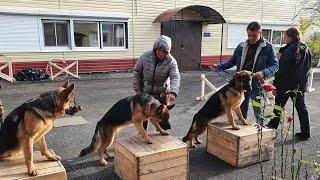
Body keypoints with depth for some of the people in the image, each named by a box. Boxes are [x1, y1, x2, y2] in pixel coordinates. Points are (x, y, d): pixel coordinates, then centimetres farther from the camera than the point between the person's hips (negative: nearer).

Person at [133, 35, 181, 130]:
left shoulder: (171, 61, -18)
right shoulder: (145, 56, -13)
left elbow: (175, 78, -29)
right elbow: (137, 71, 0)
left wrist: (173, 92, -47)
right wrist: (137, 88, -3)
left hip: (162, 94, -1)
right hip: (145, 93, 1)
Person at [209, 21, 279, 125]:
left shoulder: (268, 47, -3)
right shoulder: (241, 46, 8)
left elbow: (275, 65, -4)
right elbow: (232, 61, 15)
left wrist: (264, 73, -25)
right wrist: (218, 67, 0)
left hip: (257, 85, -4)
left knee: (258, 113, 5)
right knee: (241, 111, 16)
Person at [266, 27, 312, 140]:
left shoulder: (288, 51, -18)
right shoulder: (306, 49, 6)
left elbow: (282, 70, -19)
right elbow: (308, 68, 13)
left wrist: (275, 85, -15)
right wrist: (302, 82, 20)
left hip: (286, 84, -7)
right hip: (300, 85, 7)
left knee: (278, 107, 6)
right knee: (301, 107, 13)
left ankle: (271, 128, 16)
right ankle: (305, 133, 18)